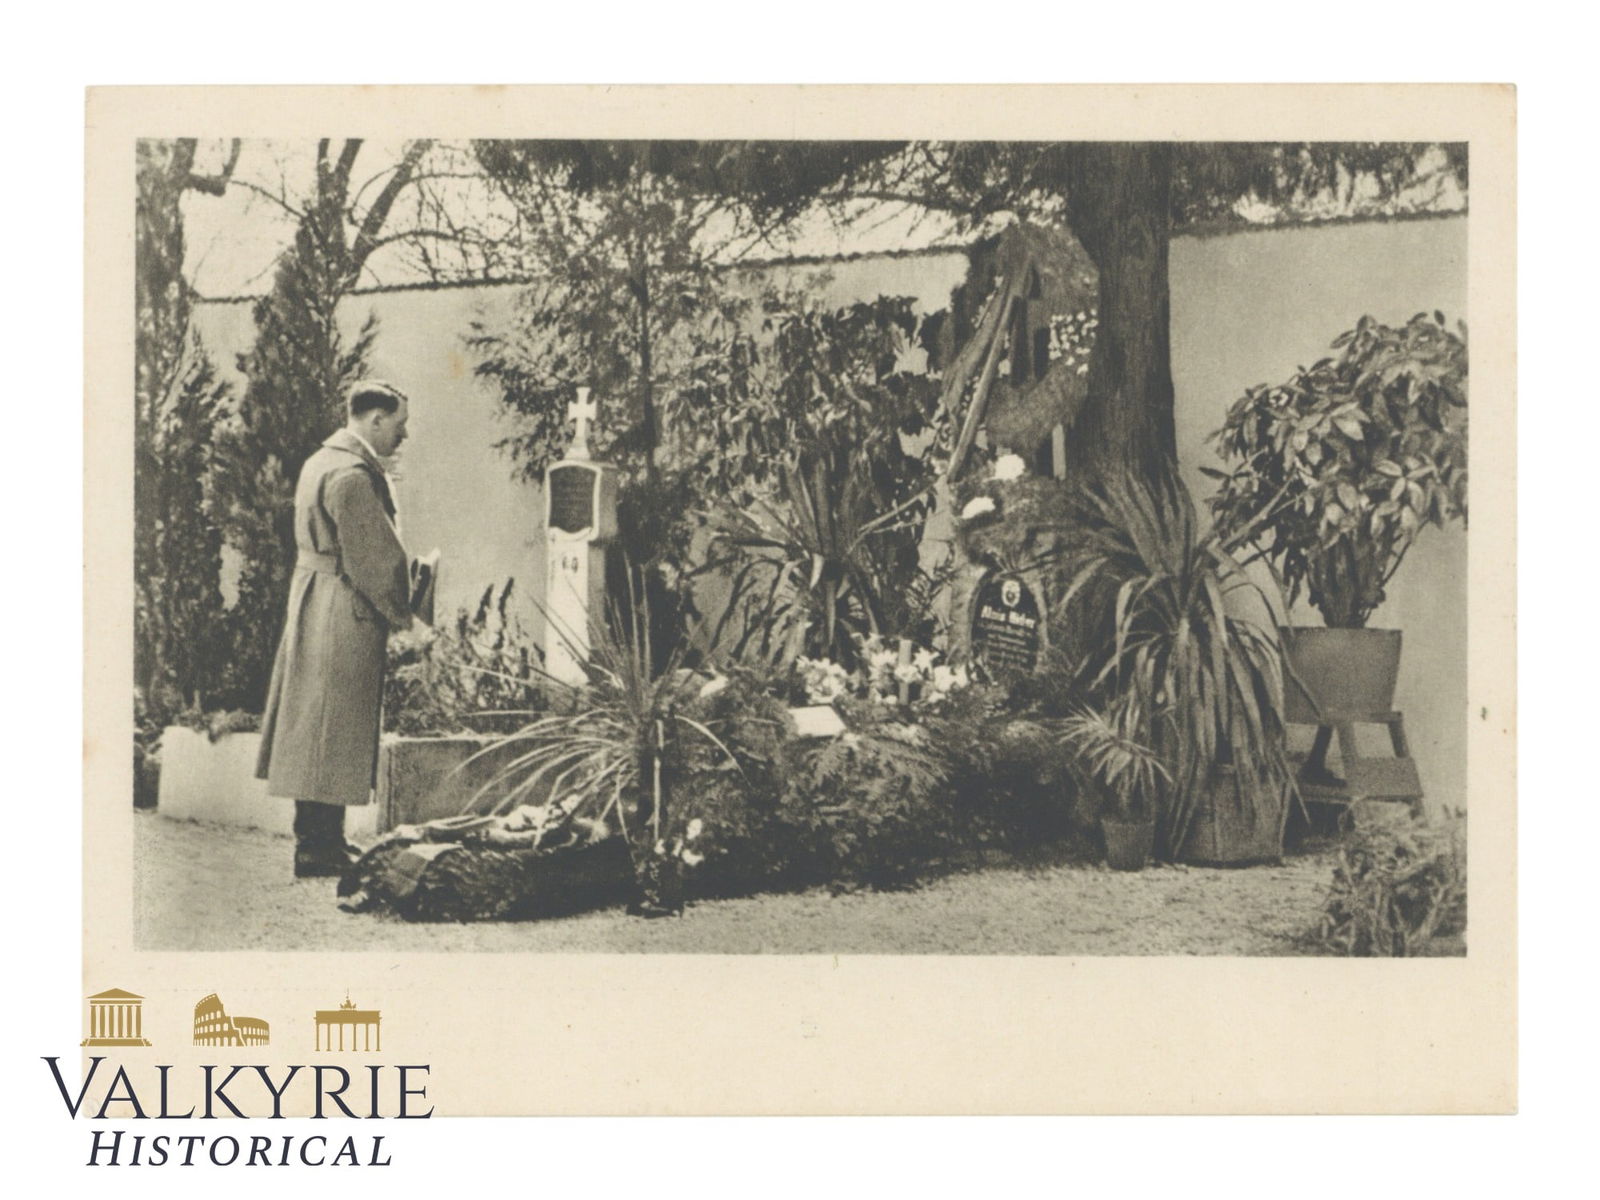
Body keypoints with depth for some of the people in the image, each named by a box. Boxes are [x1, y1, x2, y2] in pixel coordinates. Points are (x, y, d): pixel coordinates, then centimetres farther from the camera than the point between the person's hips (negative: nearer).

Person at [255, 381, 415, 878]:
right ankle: (318, 849, 0)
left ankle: (318, 839, 23)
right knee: (332, 727, -5)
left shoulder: (321, 462, 14)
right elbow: (373, 558, -19)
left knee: (316, 725, 14)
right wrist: (402, 617, -7)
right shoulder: (352, 476, -19)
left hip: (313, 606, 10)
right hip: (344, 617, -10)